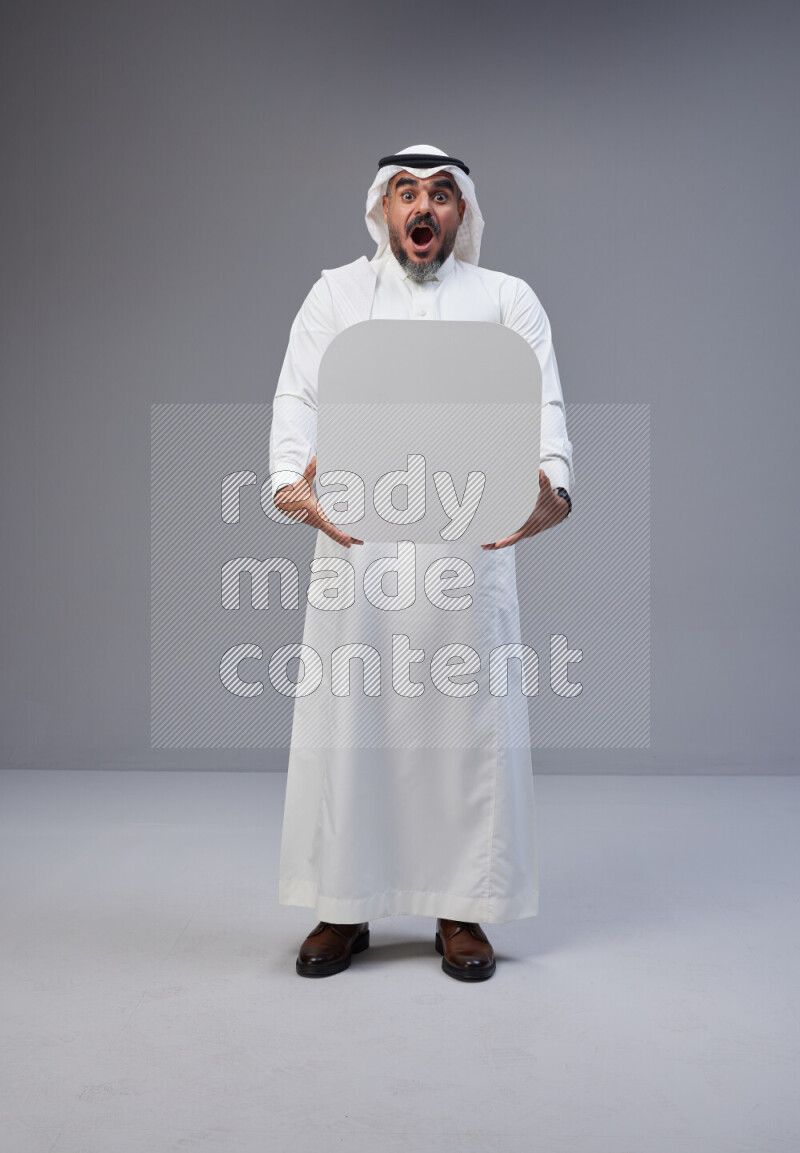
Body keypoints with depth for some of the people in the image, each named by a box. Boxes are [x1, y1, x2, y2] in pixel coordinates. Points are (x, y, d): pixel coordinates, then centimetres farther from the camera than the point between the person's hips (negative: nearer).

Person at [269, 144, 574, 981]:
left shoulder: (507, 298, 13)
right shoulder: (336, 293, 15)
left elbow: (543, 402, -1)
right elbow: (298, 395, 2)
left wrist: (551, 486, -23)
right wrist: (291, 480, -19)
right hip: (354, 536, 1)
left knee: (470, 721, 2)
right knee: (346, 718, 2)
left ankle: (461, 911, 16)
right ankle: (343, 909, 17)